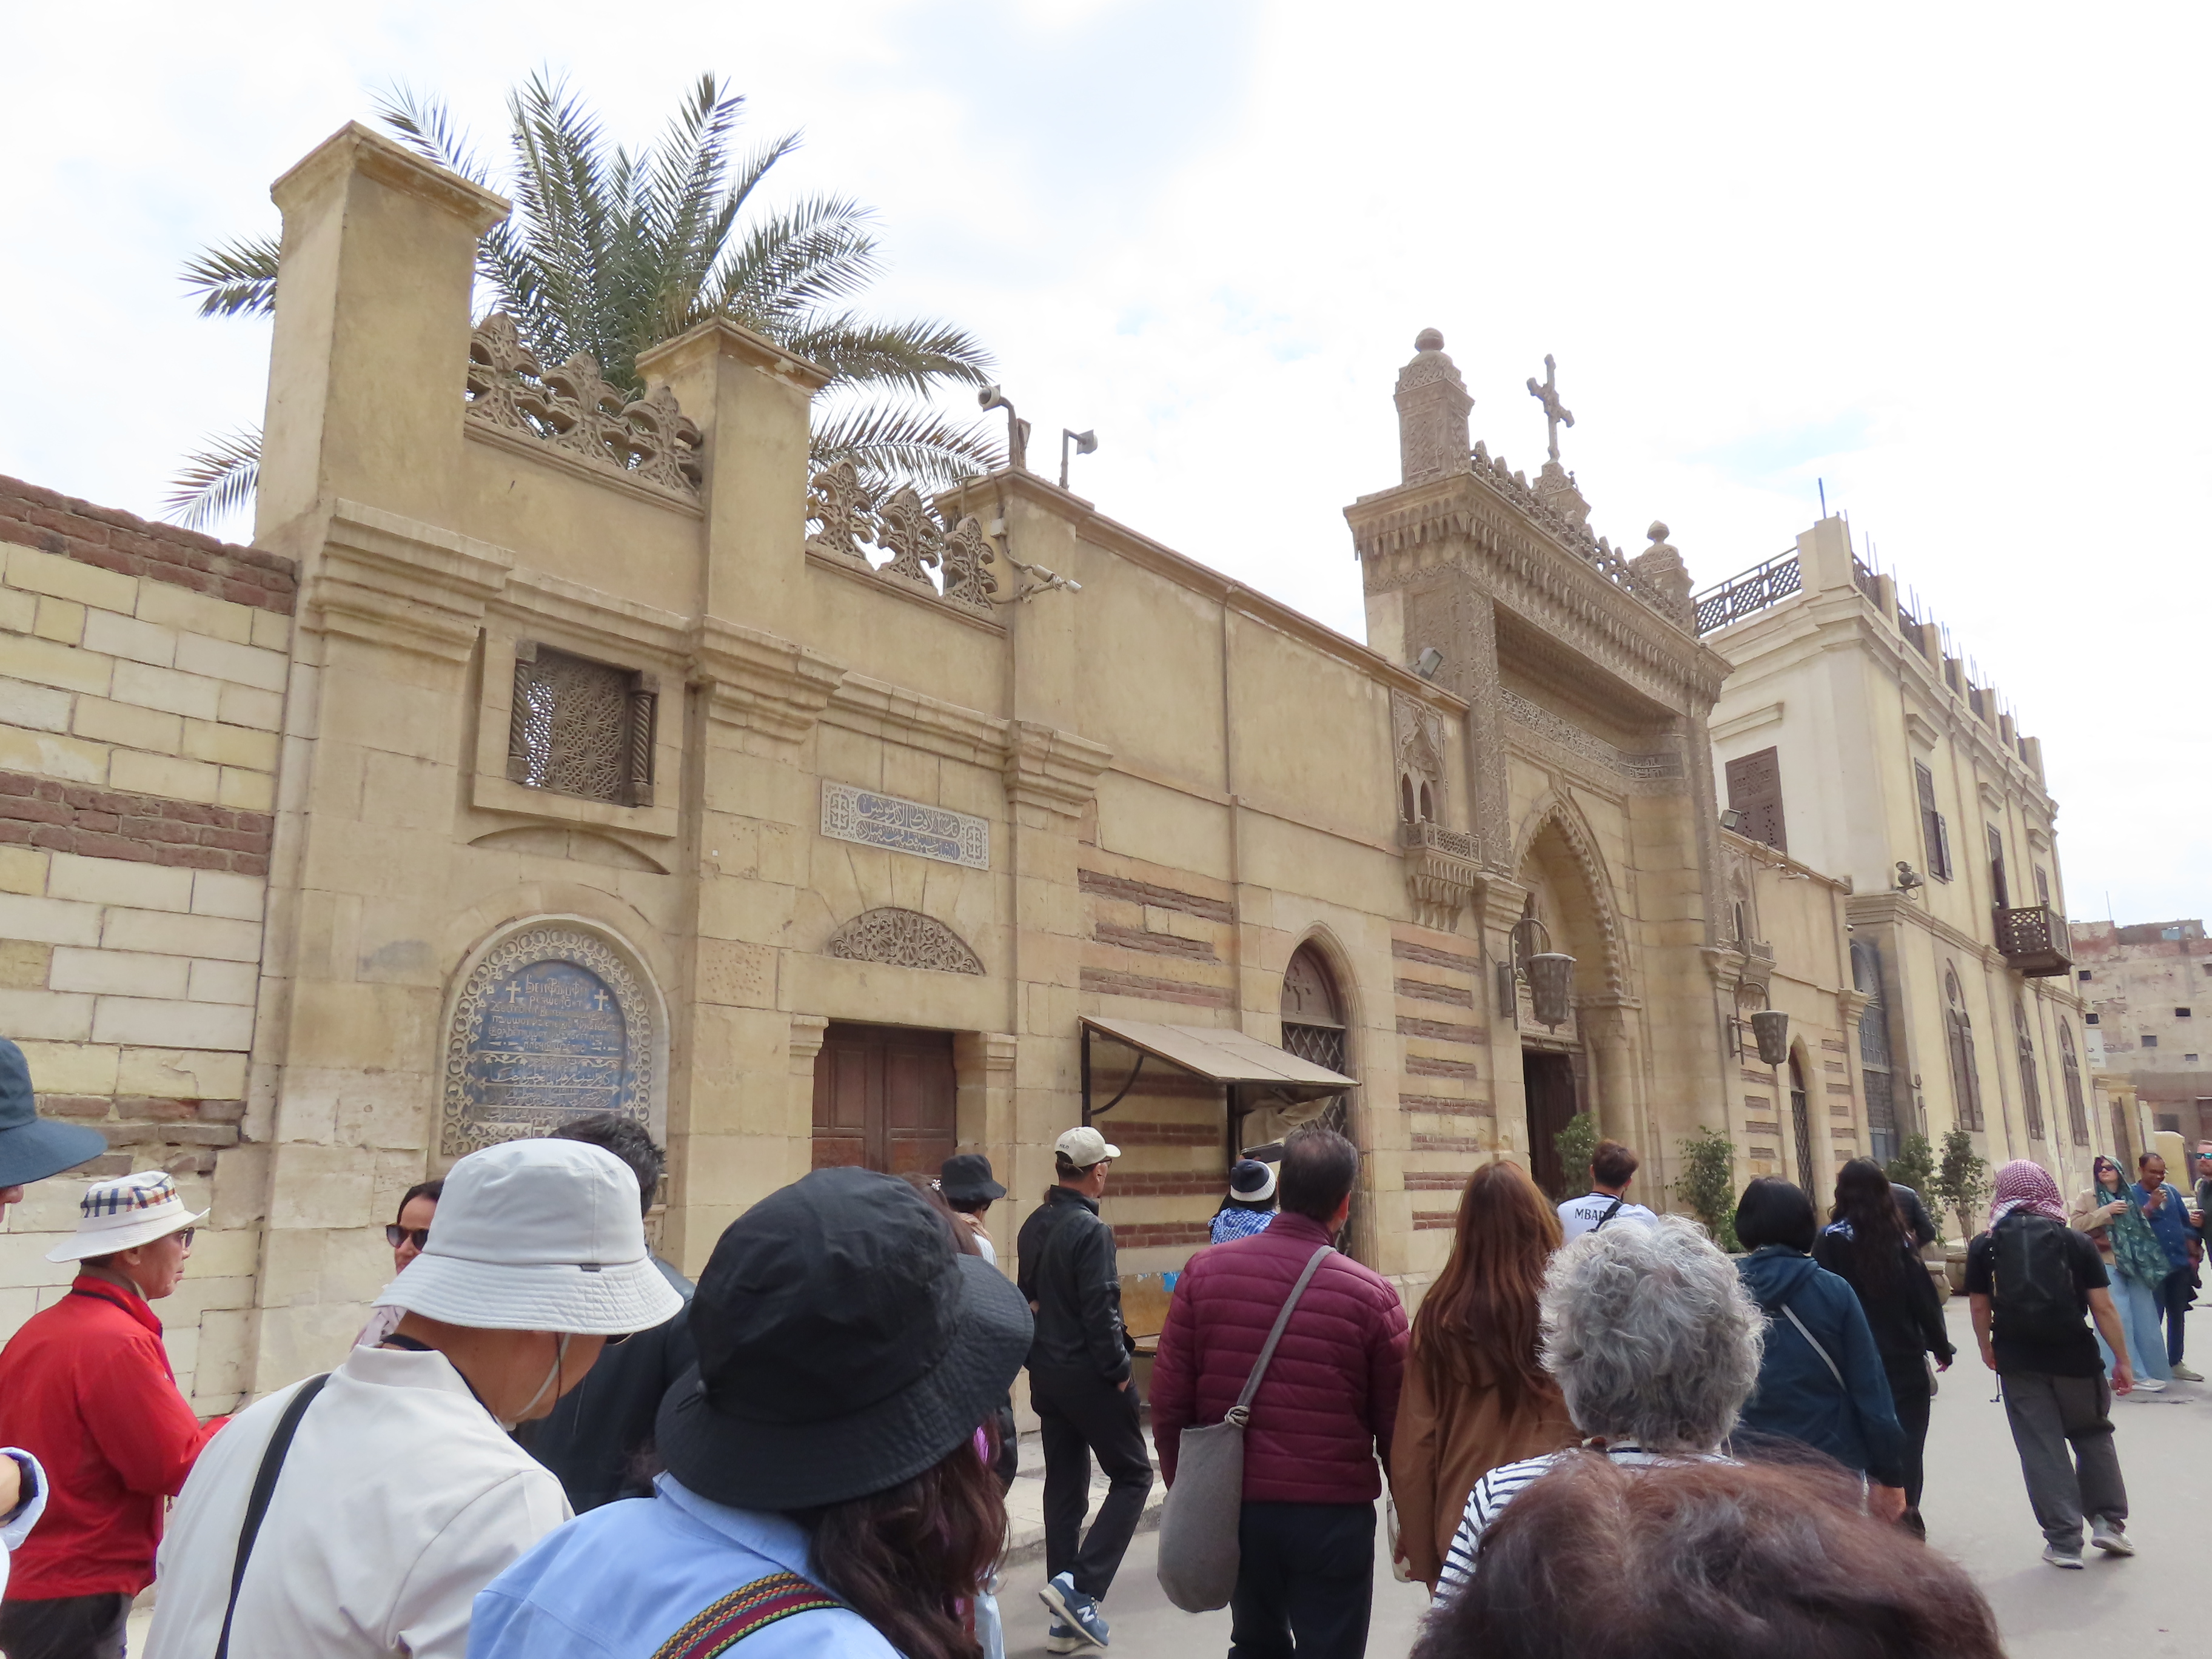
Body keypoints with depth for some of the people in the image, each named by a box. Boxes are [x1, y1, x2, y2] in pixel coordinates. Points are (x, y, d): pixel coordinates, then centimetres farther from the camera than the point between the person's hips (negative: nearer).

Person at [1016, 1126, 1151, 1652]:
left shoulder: (1034, 1225, 7)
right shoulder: (1091, 1230, -19)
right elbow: (1100, 1312, -21)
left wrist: (1037, 1358, 18)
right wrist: (1119, 1370, -11)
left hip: (1045, 1373, 8)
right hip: (1088, 1374, -8)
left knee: (1063, 1487, 13)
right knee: (1132, 1475, 6)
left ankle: (1068, 1620, 19)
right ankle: (1081, 1585, -5)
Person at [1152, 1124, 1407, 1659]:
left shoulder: (1205, 1271, -7)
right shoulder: (1372, 1295, -12)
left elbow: (1169, 1397, -5)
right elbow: (1395, 1422, -5)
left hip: (1234, 1507, 3)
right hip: (1333, 1513, -3)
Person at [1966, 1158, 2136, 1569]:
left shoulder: (1984, 1246, -1)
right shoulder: (2076, 1241, -3)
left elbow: (1980, 1307, 1)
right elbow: (2103, 1307, -6)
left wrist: (1988, 1349, 16)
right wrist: (2122, 1360, 3)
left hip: (2019, 1362, 0)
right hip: (2074, 1358, 0)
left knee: (2042, 1449, 6)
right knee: (2094, 1436, 22)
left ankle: (2064, 1542, 9)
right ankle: (2109, 1522, 22)